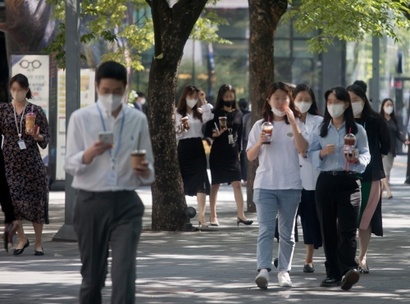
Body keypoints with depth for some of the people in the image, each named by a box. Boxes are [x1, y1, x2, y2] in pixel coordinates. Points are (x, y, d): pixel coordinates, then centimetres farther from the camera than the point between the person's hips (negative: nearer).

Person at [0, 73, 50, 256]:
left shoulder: (36, 111, 2)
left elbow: (46, 139, 3)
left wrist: (37, 136, -16)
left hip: (32, 162, -1)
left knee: (36, 202, 2)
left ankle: (38, 243, 15)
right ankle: (21, 238, 12)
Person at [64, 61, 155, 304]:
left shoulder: (138, 120, 4)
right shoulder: (81, 118, -1)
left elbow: (149, 166, 10)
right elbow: (70, 165, -2)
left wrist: (145, 171, -14)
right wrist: (91, 153, -22)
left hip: (126, 204, 0)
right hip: (90, 203, 0)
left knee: (124, 274, -12)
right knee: (92, 275, 9)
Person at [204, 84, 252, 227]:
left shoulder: (238, 114, 10)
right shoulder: (216, 113, -1)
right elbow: (207, 132, -3)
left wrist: (238, 150, 13)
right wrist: (216, 134, -23)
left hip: (232, 153, 3)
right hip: (218, 153, -3)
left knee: (237, 183, -3)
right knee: (216, 184, 2)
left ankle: (241, 215, 1)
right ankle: (213, 216, 7)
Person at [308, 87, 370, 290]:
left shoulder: (357, 130, 5)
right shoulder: (321, 130, 13)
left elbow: (366, 155, 2)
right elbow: (310, 154, 8)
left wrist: (357, 158, -20)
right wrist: (322, 152, -13)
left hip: (349, 181, -3)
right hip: (326, 181, 3)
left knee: (347, 228, -14)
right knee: (328, 229, 4)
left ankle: (349, 269, -27)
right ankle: (333, 273, 9)